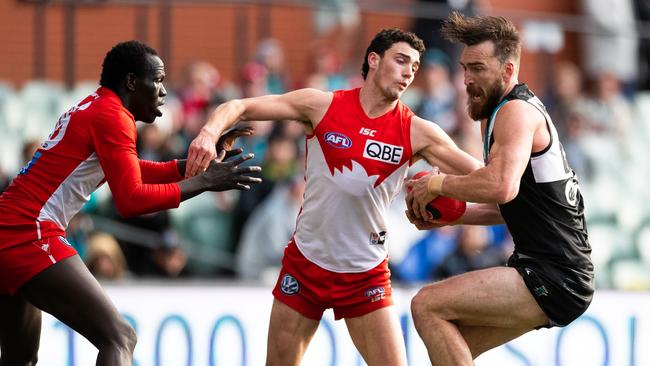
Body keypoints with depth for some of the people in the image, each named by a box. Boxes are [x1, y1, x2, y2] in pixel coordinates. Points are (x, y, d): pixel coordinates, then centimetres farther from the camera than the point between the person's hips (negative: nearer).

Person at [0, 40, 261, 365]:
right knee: (118, 339, -14)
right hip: (30, 237, -10)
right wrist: (205, 181, -11)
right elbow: (131, 200, -17)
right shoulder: (112, 115, -9)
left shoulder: (92, 108, 19)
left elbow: (132, 172, 30)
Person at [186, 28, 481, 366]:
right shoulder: (322, 106, -7)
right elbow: (240, 107, -7)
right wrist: (210, 132, -27)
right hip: (306, 261, 0)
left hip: (366, 272, 0)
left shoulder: (416, 132, -6)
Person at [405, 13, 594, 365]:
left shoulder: (516, 111, -13)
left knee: (427, 306, -17)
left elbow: (501, 186, -31)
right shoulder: (497, 114, 19)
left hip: (554, 279, -11)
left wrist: (437, 183, -16)